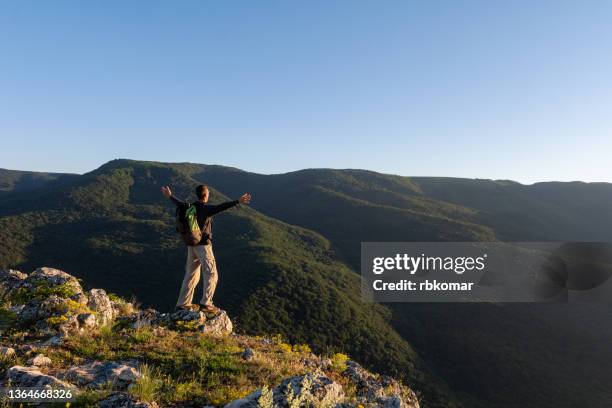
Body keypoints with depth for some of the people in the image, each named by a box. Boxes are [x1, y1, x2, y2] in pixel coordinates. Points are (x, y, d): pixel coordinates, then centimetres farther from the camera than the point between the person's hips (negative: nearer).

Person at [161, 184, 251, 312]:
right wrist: (238, 202, -40)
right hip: (203, 245, -8)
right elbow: (219, 208, -33)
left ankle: (183, 304, 21)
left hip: (192, 245, 8)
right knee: (211, 275, -3)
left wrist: (170, 196, 46)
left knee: (191, 274, 16)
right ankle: (205, 304, -7)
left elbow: (180, 203, 26)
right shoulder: (206, 208, -15)